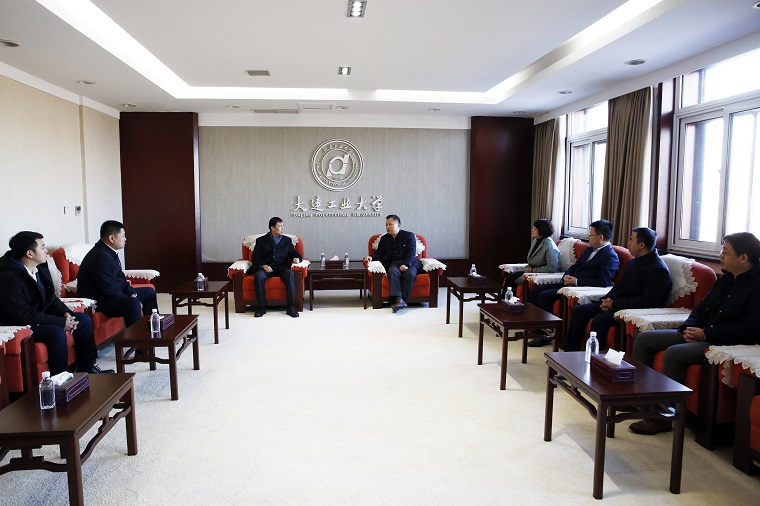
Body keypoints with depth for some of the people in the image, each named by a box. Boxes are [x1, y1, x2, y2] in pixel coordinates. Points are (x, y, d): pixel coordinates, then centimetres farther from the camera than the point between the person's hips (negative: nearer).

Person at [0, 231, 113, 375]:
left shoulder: (40, 267, 2)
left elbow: (51, 298, 11)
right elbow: (23, 315, -27)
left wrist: (65, 314, -9)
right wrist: (61, 322, -24)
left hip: (40, 316, 9)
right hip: (19, 325, -9)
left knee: (84, 319, 2)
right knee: (56, 332, -32)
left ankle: (87, 368, 9)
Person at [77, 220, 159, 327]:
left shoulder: (110, 252, 7)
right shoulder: (100, 256, -25)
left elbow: (120, 278, 12)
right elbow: (108, 289, -27)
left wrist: (132, 293, -4)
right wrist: (131, 299, -20)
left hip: (108, 294, 11)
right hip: (96, 300, -11)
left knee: (149, 292, 15)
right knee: (133, 303, -35)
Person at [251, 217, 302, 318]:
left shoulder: (287, 240, 19)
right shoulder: (261, 241, 13)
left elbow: (294, 253, 14)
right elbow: (255, 258, 6)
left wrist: (297, 258, -12)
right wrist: (263, 265, -15)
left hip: (282, 267, 1)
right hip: (266, 268, -1)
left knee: (290, 274, -33)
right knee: (258, 276, -34)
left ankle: (291, 307, -30)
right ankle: (261, 307, -23)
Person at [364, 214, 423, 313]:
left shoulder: (409, 235, 7)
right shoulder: (384, 239, 19)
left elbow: (412, 252, -5)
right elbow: (378, 253, 16)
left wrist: (406, 264, -23)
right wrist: (371, 257, -8)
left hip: (409, 263, -2)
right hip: (394, 263, 2)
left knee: (410, 274, -36)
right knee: (392, 272, -34)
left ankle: (402, 299, -32)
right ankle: (398, 299, -45)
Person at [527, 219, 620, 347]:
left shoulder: (611, 257, -11)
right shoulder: (589, 250, 17)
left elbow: (603, 281, -22)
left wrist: (577, 281, -21)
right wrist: (566, 276, 1)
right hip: (570, 283, 10)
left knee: (544, 296, -23)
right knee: (534, 291, 0)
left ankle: (547, 333, -11)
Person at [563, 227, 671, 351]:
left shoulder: (658, 269, -13)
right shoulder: (633, 262, 17)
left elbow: (646, 301, -21)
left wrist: (614, 304, -17)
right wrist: (608, 299, 2)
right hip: (616, 304, 9)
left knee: (600, 319, -32)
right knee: (578, 311, -2)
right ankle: (570, 351, 0)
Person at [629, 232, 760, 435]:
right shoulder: (725, 279, 14)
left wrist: (706, 334, -19)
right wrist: (689, 328, 0)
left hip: (725, 343, -9)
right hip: (701, 334, 10)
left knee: (674, 353, -32)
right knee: (644, 338, 0)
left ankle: (665, 417, -19)